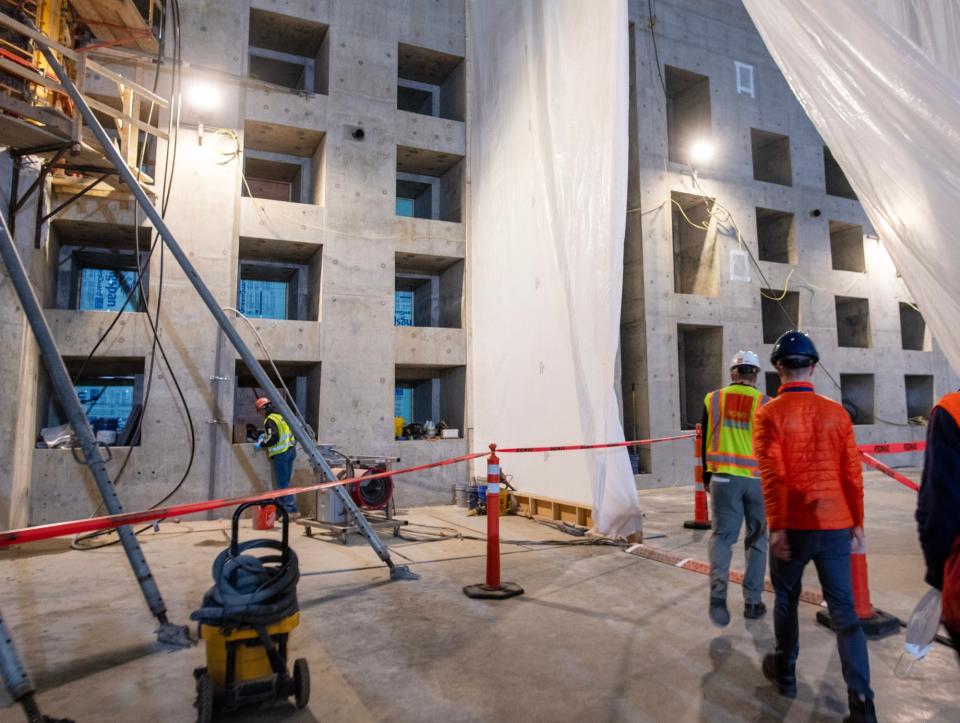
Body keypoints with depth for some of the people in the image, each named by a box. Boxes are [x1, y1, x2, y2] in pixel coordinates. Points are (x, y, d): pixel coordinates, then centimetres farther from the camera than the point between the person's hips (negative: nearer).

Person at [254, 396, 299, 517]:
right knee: (285, 482, 14)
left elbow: (273, 438, -21)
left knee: (282, 484, -4)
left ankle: (292, 510, -6)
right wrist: (265, 436, 29)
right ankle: (284, 507, 18)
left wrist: (261, 444, -7)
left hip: (281, 454, -9)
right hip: (291, 450, 9)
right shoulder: (281, 416, 15)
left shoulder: (270, 420, -12)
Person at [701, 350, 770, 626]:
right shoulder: (765, 403, -3)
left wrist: (707, 477, 17)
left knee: (722, 534, 6)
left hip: (724, 477, 0)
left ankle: (718, 590, -17)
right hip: (758, 479, 0)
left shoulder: (713, 399, 1)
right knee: (757, 539, 13)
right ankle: (752, 602, 19)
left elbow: (707, 441, 6)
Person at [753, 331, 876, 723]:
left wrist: (776, 526, -11)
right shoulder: (836, 412, 2)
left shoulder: (769, 413, -9)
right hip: (836, 526, 2)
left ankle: (785, 673, 33)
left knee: (786, 600, 17)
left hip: (793, 527, -2)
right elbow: (852, 473, 4)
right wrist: (856, 521, 13)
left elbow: (772, 474, -14)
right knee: (844, 611, 8)